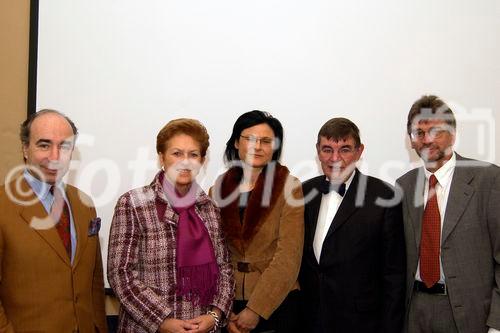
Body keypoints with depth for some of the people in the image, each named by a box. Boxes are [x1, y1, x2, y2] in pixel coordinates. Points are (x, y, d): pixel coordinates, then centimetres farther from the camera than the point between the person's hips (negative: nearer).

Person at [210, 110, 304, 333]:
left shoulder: (288, 187, -9)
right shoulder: (220, 188, 0)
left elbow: (288, 256, -13)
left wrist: (256, 309, -14)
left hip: (276, 303, -2)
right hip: (229, 302, 3)